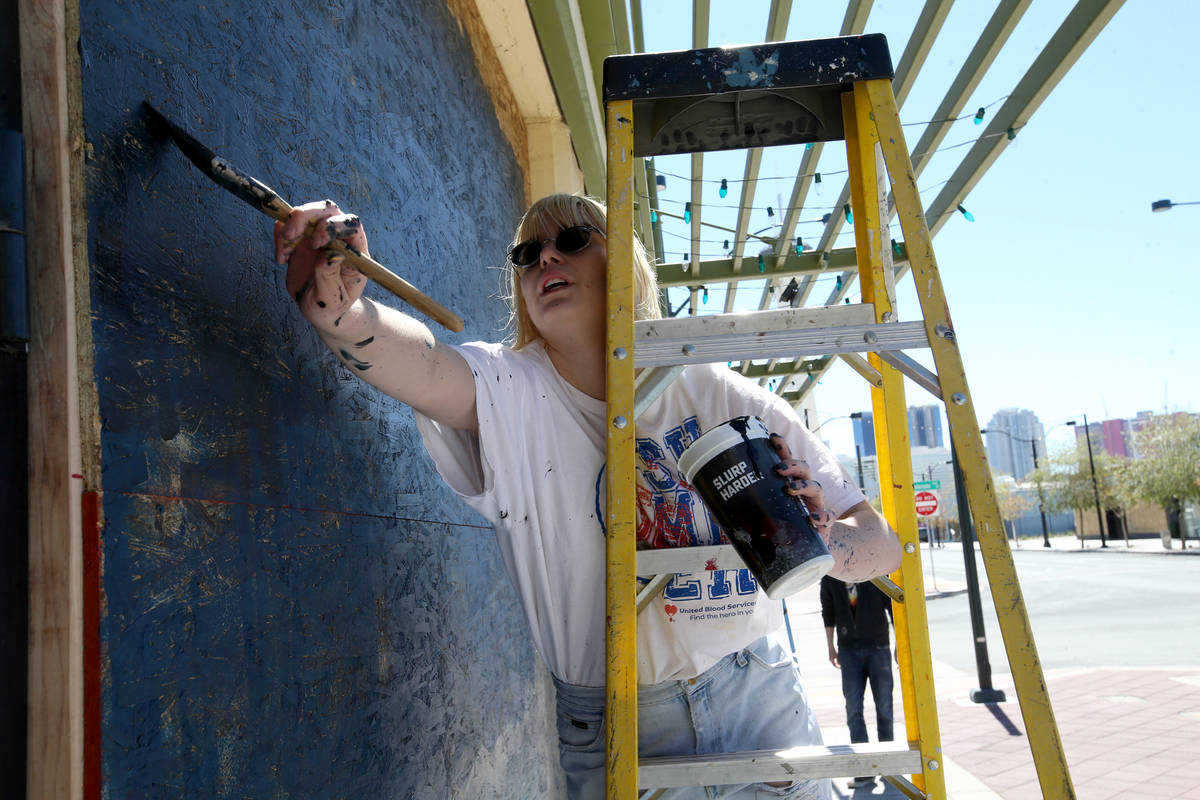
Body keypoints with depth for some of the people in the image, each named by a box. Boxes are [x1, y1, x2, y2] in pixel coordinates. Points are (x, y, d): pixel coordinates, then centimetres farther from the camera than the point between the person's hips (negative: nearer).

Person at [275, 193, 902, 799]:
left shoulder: (722, 397, -7)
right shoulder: (507, 392, -9)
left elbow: (882, 544, -5)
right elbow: (423, 364, -33)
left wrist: (819, 540, -26)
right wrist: (335, 309, -52)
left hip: (754, 702, 2)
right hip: (611, 735, -1)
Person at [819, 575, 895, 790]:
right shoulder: (830, 577, 0)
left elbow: (893, 606, -1)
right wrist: (830, 647, 15)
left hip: (878, 646, -2)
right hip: (849, 650, 2)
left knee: (884, 706, 6)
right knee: (853, 708, -4)